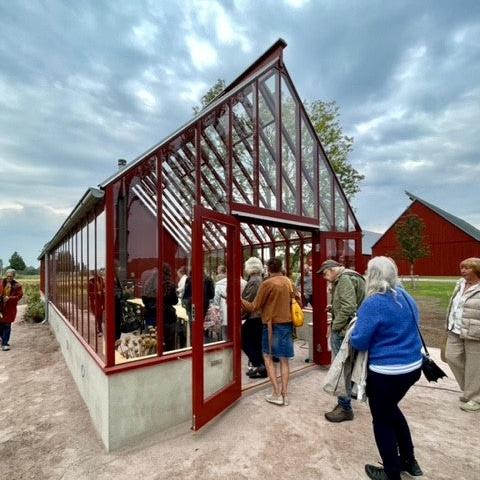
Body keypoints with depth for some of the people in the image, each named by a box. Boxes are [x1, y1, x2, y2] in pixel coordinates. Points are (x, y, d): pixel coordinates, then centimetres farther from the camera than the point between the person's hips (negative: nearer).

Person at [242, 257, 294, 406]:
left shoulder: (267, 284, -13)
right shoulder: (288, 282, 4)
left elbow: (254, 307, -9)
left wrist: (240, 299, 3)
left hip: (272, 324, -5)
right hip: (287, 324, 5)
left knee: (268, 357, 9)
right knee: (284, 359, 12)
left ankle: (276, 394, 8)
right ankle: (285, 394, 16)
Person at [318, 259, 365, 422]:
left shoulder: (345, 279, -17)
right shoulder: (345, 278, 14)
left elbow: (348, 307, -26)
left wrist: (335, 327, -17)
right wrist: (333, 308, 7)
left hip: (342, 331, -10)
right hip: (345, 330, 10)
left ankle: (345, 408, 13)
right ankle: (344, 401, 33)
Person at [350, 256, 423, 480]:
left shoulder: (373, 304, -23)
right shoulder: (406, 297, 1)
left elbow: (359, 342, -19)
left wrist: (353, 333, 2)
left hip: (386, 372, -8)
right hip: (412, 366, 8)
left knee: (382, 420, 14)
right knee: (391, 408, 29)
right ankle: (409, 461, 42)